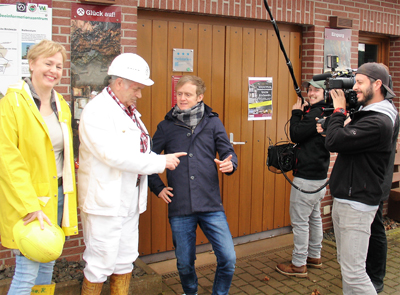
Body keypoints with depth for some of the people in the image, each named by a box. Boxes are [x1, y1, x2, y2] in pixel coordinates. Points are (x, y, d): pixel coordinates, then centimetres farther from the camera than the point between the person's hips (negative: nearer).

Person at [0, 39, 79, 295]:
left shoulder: (61, 105, 12)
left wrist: (68, 193, 12)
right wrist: (29, 206, -20)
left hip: (58, 195, 7)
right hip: (28, 199, -6)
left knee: (47, 267, 16)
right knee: (28, 272, -3)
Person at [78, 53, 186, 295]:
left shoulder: (130, 111, 13)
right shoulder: (97, 112, -15)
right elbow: (115, 155, -24)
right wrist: (160, 162, -18)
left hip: (129, 203, 9)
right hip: (105, 203, -8)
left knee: (125, 263, 17)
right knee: (100, 266, 2)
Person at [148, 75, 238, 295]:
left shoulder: (212, 122, 6)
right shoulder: (166, 126, 8)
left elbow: (228, 153, 7)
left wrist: (230, 165, -16)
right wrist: (158, 188, 7)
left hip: (211, 205, 0)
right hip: (179, 209, 1)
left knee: (228, 259, -4)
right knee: (185, 264, 11)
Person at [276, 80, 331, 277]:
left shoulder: (316, 113, -18)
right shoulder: (325, 113, 13)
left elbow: (296, 135, -19)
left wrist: (296, 113, -7)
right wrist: (301, 113, 6)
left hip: (306, 178, -11)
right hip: (319, 174, 11)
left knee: (299, 220, -3)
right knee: (314, 217, 19)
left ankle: (299, 265, 5)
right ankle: (314, 257, 32)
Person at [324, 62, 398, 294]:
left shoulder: (378, 123, -21)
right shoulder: (365, 114, 12)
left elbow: (334, 142, -26)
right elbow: (344, 140, 16)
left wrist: (339, 109, -13)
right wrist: (341, 113, 5)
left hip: (357, 205, -10)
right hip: (343, 199, 10)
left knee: (353, 272, -7)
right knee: (345, 263, 19)